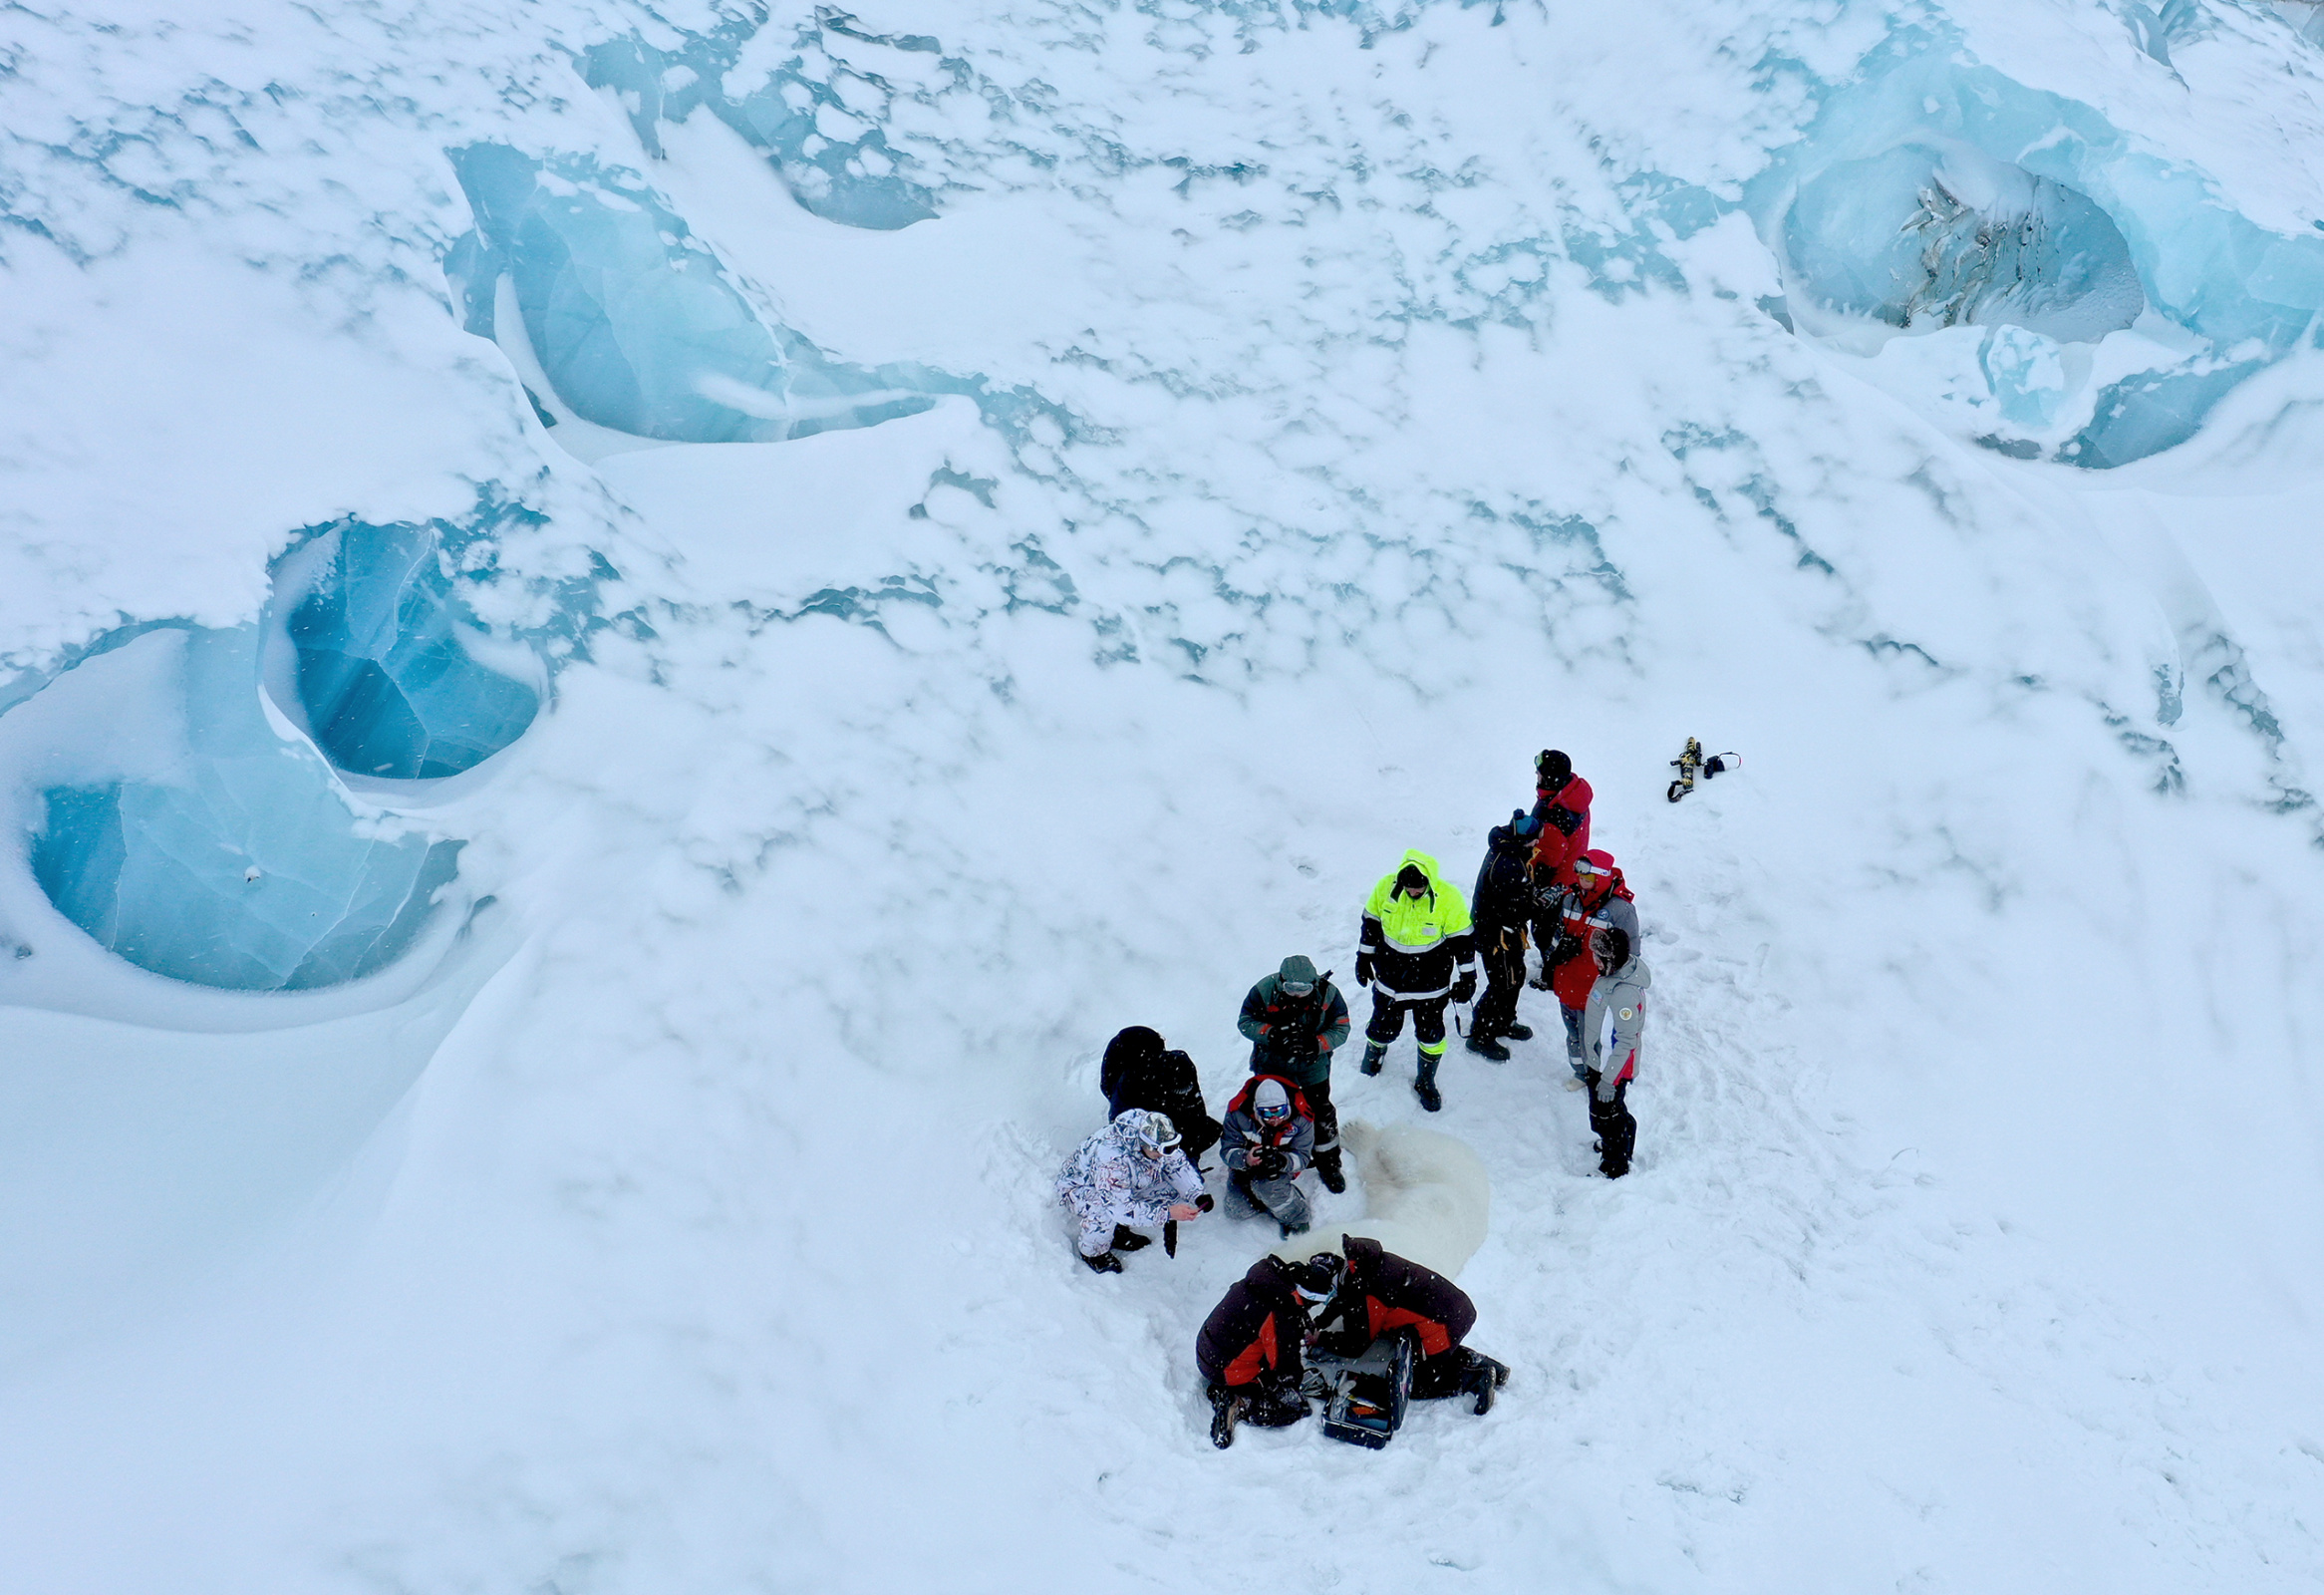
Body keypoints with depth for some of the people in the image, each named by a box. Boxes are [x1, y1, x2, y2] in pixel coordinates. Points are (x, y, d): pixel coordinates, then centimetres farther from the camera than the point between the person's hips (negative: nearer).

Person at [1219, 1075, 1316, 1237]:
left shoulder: (1301, 1118, -26)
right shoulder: (1238, 1114, -27)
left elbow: (1302, 1157, -23)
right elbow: (1227, 1150, -23)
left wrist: (1282, 1161, -46)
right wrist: (1245, 1159, -47)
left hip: (1283, 1168, -2)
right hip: (1246, 1167, 2)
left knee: (1267, 1185, -34)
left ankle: (1296, 1222, -8)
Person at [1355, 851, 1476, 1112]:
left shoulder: (1448, 898, -20)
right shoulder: (1385, 888, -14)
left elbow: (1463, 939, -8)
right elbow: (1371, 924, 3)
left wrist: (1467, 977, -3)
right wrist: (1364, 958, 10)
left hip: (1431, 981, -1)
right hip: (1390, 974, 2)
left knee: (1430, 1032, 9)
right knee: (1385, 1026, 14)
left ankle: (1426, 1081, 32)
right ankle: (1374, 1051, 49)